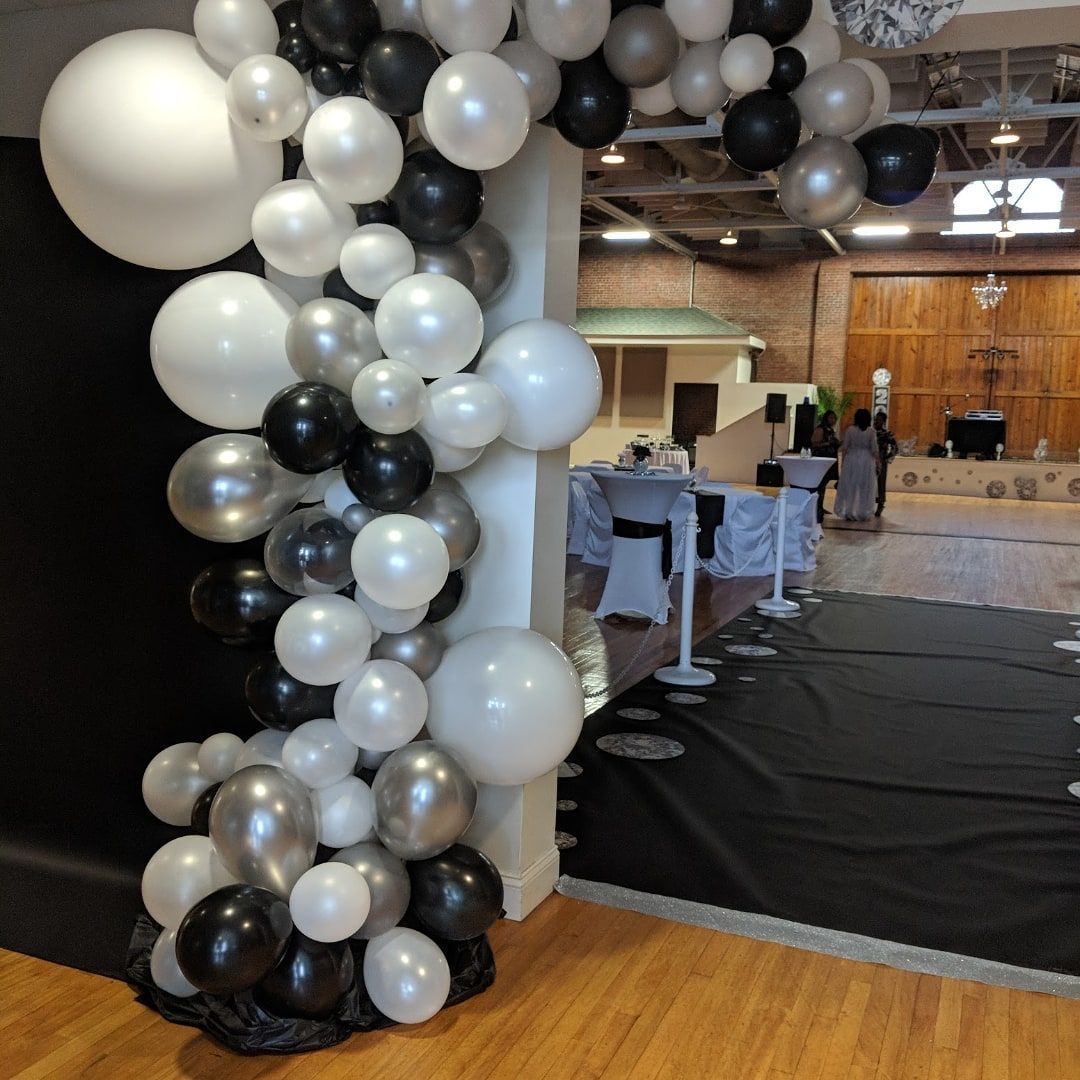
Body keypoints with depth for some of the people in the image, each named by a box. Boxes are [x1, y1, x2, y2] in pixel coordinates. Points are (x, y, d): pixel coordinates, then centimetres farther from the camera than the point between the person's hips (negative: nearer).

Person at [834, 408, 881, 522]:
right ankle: (864, 514, 12)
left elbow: (844, 447, -3)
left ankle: (849, 513, 8)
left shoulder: (850, 430, -5)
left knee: (850, 488, 7)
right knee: (865, 488, 9)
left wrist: (842, 461, 6)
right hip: (866, 461, 0)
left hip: (851, 459, 0)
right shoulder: (871, 432, -6)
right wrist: (877, 462, 7)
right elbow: (874, 449, -5)